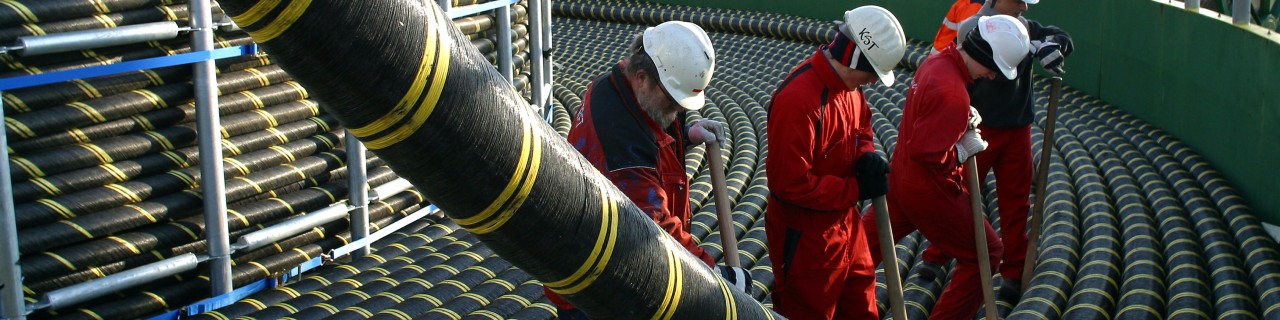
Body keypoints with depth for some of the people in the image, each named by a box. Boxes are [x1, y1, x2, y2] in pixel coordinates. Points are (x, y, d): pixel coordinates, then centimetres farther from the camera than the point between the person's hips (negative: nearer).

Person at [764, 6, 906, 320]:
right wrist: (856, 189, -21)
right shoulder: (798, 99, -29)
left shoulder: (848, 84, -1)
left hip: (845, 222, 9)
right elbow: (793, 184, -29)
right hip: (805, 236, -9)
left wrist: (867, 156, -4)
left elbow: (861, 125, 18)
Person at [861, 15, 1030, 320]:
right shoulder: (953, 94, -30)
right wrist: (963, 151, -16)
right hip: (930, 192, -9)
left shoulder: (936, 62, 0)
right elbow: (925, 152, -30)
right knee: (985, 254, 7)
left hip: (901, 177, 9)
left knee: (871, 239, 22)